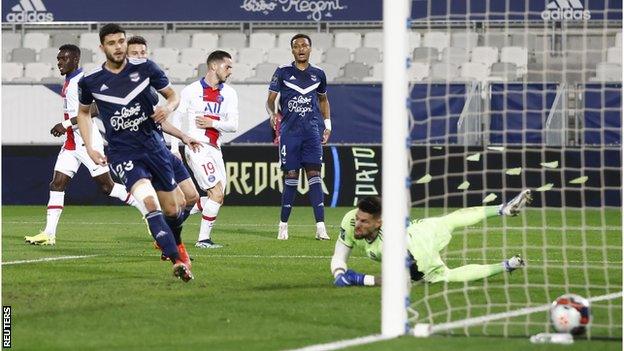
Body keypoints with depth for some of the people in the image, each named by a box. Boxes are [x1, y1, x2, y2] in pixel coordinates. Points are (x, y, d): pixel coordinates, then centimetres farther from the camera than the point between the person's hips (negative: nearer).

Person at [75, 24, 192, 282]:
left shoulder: (144, 68, -3)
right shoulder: (90, 81, -3)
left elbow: (173, 95, 9)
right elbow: (83, 112, 17)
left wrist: (168, 107, -15)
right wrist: (89, 148, 7)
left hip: (153, 145, 2)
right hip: (122, 153, -2)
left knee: (172, 210, 10)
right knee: (150, 202, -26)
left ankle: (176, 244, 44)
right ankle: (177, 261, -32)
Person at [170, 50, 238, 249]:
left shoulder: (229, 94, 9)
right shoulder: (192, 90, -2)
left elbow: (233, 126, 3)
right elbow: (177, 118, 3)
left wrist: (212, 123, -13)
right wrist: (174, 148, -2)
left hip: (215, 149, 6)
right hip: (196, 148, -6)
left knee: (217, 198, 1)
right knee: (217, 193, -15)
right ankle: (204, 238, -5)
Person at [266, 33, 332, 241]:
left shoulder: (318, 74, 12)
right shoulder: (283, 72, 4)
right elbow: (270, 99, 4)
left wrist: (327, 125, 17)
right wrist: (272, 114, -17)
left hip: (312, 130, 1)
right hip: (289, 130, -1)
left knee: (314, 175, -8)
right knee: (291, 177, -1)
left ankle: (320, 226, -14)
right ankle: (283, 225, 12)